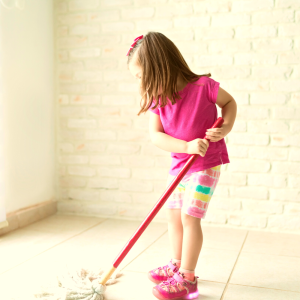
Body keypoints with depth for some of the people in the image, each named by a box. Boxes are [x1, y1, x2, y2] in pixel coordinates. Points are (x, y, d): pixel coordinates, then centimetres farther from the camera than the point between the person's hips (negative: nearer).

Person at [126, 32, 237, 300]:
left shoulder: (203, 86, -20)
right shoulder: (157, 99, -6)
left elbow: (229, 102, -3)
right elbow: (156, 136, -14)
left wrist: (226, 127, -21)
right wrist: (187, 146, -29)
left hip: (206, 165, -6)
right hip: (180, 164, 6)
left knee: (190, 217, -7)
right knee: (173, 215, 13)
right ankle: (177, 265, 32)